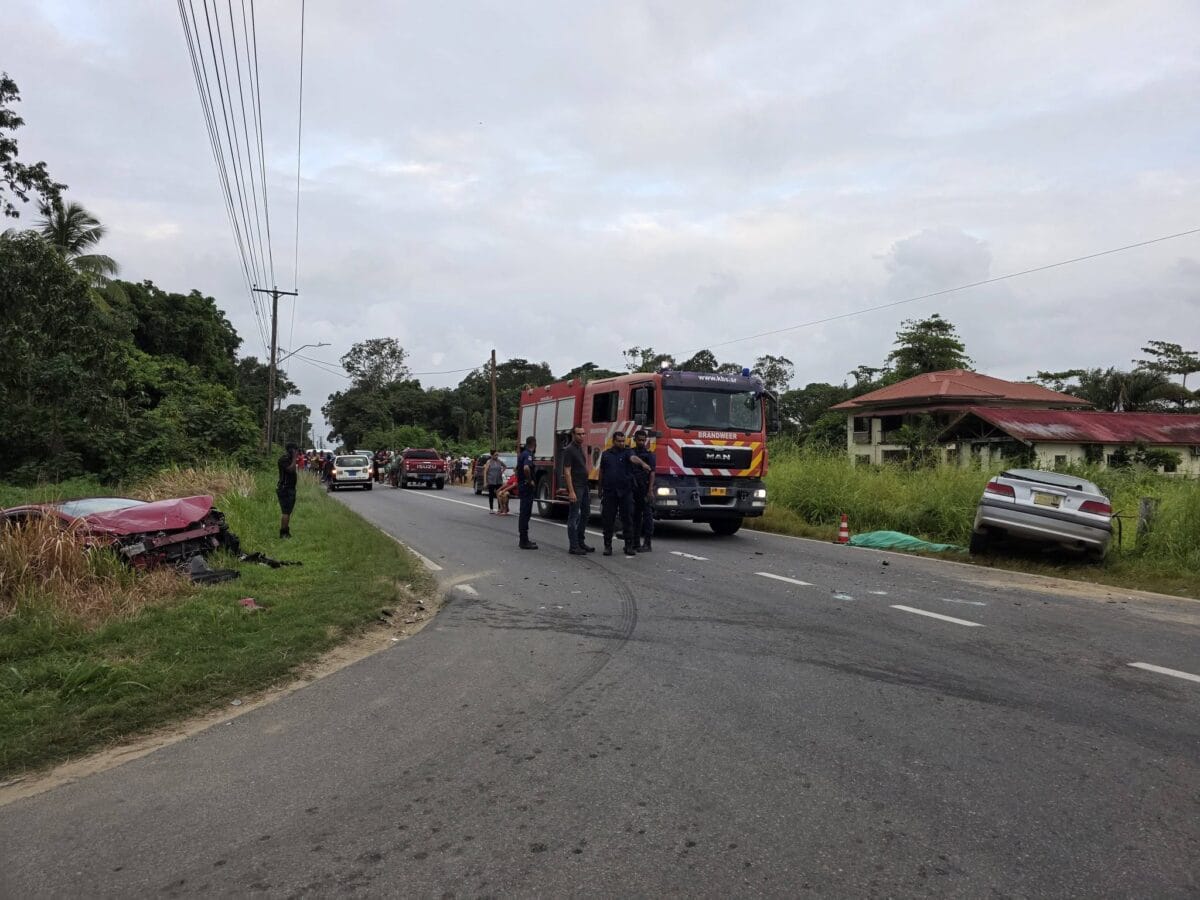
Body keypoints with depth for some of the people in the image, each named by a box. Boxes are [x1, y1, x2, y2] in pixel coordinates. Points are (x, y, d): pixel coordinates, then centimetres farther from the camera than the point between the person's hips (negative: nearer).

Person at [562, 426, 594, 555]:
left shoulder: (580, 448, 14)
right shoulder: (569, 450, -12)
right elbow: (567, 472, -17)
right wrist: (571, 491, -23)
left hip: (584, 486, 9)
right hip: (575, 487, -9)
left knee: (585, 513, 14)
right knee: (574, 516, -5)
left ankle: (581, 542, 24)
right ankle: (573, 547, -1)